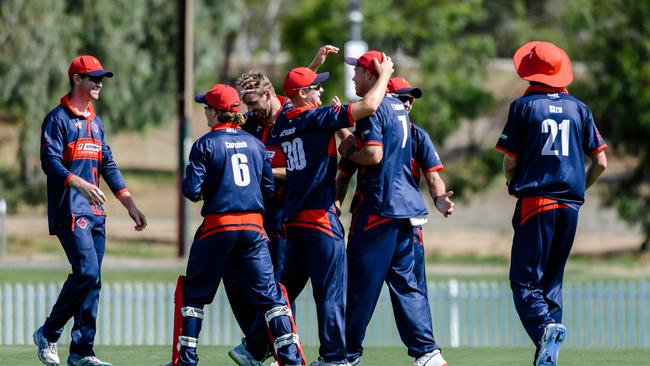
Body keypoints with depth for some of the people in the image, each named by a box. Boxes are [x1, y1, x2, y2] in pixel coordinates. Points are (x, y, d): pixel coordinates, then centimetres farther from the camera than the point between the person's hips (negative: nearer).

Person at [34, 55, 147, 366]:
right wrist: (80, 184, -31)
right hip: (69, 210, -8)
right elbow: (50, 162, -16)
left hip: (95, 212, 8)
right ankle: (48, 334, -3)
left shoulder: (95, 122, 20)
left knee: (92, 280, 3)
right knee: (86, 272, -18)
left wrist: (130, 205, 14)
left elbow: (108, 166, 21)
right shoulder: (58, 118, -5)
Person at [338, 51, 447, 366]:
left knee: (362, 281, -2)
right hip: (405, 204, 9)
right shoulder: (398, 107, 16)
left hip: (379, 205, -9)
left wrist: (348, 151, -4)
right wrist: (346, 133, 19)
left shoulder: (372, 109, -12)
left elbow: (373, 154, -22)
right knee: (404, 280, 8)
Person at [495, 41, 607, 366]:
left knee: (524, 280, -3)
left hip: (535, 202, -4)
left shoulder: (523, 106, -2)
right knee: (552, 279, 14)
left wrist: (511, 181, 18)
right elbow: (601, 162, 6)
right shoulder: (578, 108, 8)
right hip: (570, 205, 4)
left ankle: (545, 326, -31)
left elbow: (509, 162, -3)